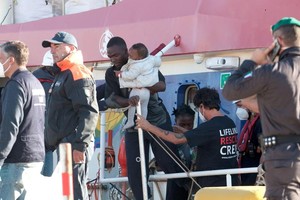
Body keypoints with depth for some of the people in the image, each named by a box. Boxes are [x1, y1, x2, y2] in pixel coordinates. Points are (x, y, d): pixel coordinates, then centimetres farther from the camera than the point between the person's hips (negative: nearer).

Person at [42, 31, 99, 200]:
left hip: (73, 146, -11)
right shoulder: (63, 74, 23)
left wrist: (80, 145, -24)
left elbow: (88, 112, -19)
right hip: (65, 145, 11)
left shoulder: (77, 73, -9)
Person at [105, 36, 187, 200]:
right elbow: (110, 100, -10)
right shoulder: (111, 74, 3)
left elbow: (161, 85, -19)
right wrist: (128, 101, -31)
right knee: (134, 173, -4)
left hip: (158, 122, -3)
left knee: (172, 166, -3)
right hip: (133, 126, 3)